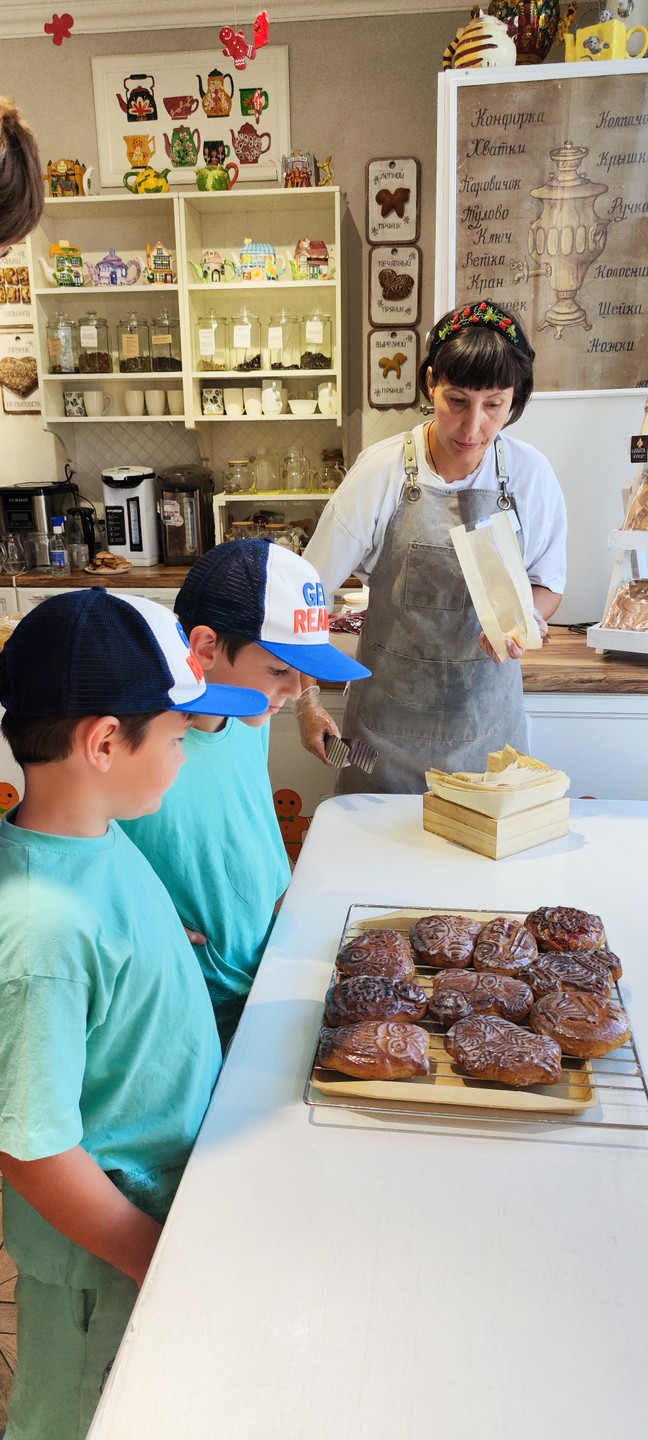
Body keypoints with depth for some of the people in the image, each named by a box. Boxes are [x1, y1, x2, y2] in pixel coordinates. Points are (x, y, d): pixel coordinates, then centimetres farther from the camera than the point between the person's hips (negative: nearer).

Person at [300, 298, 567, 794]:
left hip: (487, 711, 2)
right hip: (391, 712, -1)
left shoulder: (531, 474, -6)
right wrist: (308, 701, -11)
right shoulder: (382, 470, -13)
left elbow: (549, 582, 6)